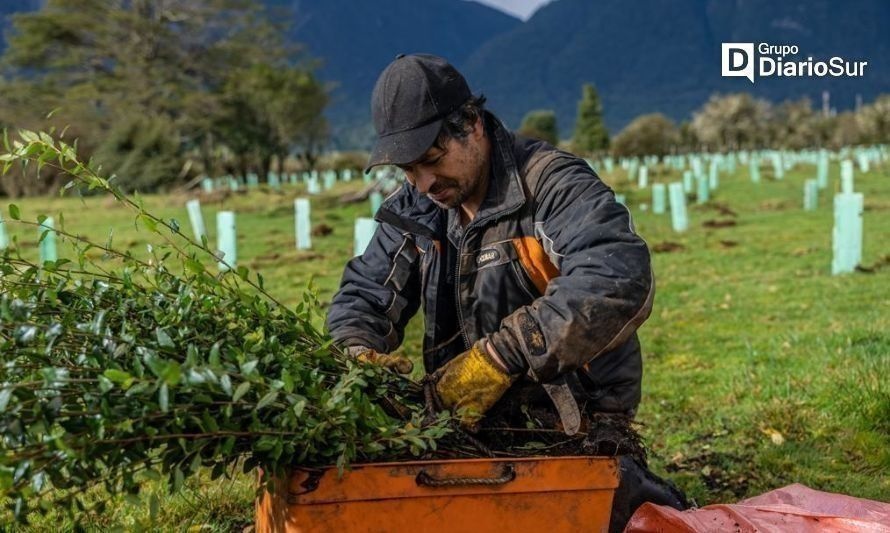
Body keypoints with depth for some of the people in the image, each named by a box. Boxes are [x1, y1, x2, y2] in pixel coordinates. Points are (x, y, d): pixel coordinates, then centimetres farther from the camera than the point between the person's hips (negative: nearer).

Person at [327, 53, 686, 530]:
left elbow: (622, 281, -30)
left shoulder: (553, 184, -14)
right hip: (478, 424, 6)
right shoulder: (413, 210, 8)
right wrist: (359, 355, -12)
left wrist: (503, 354, -33)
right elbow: (362, 295, 12)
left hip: (575, 426, -6)